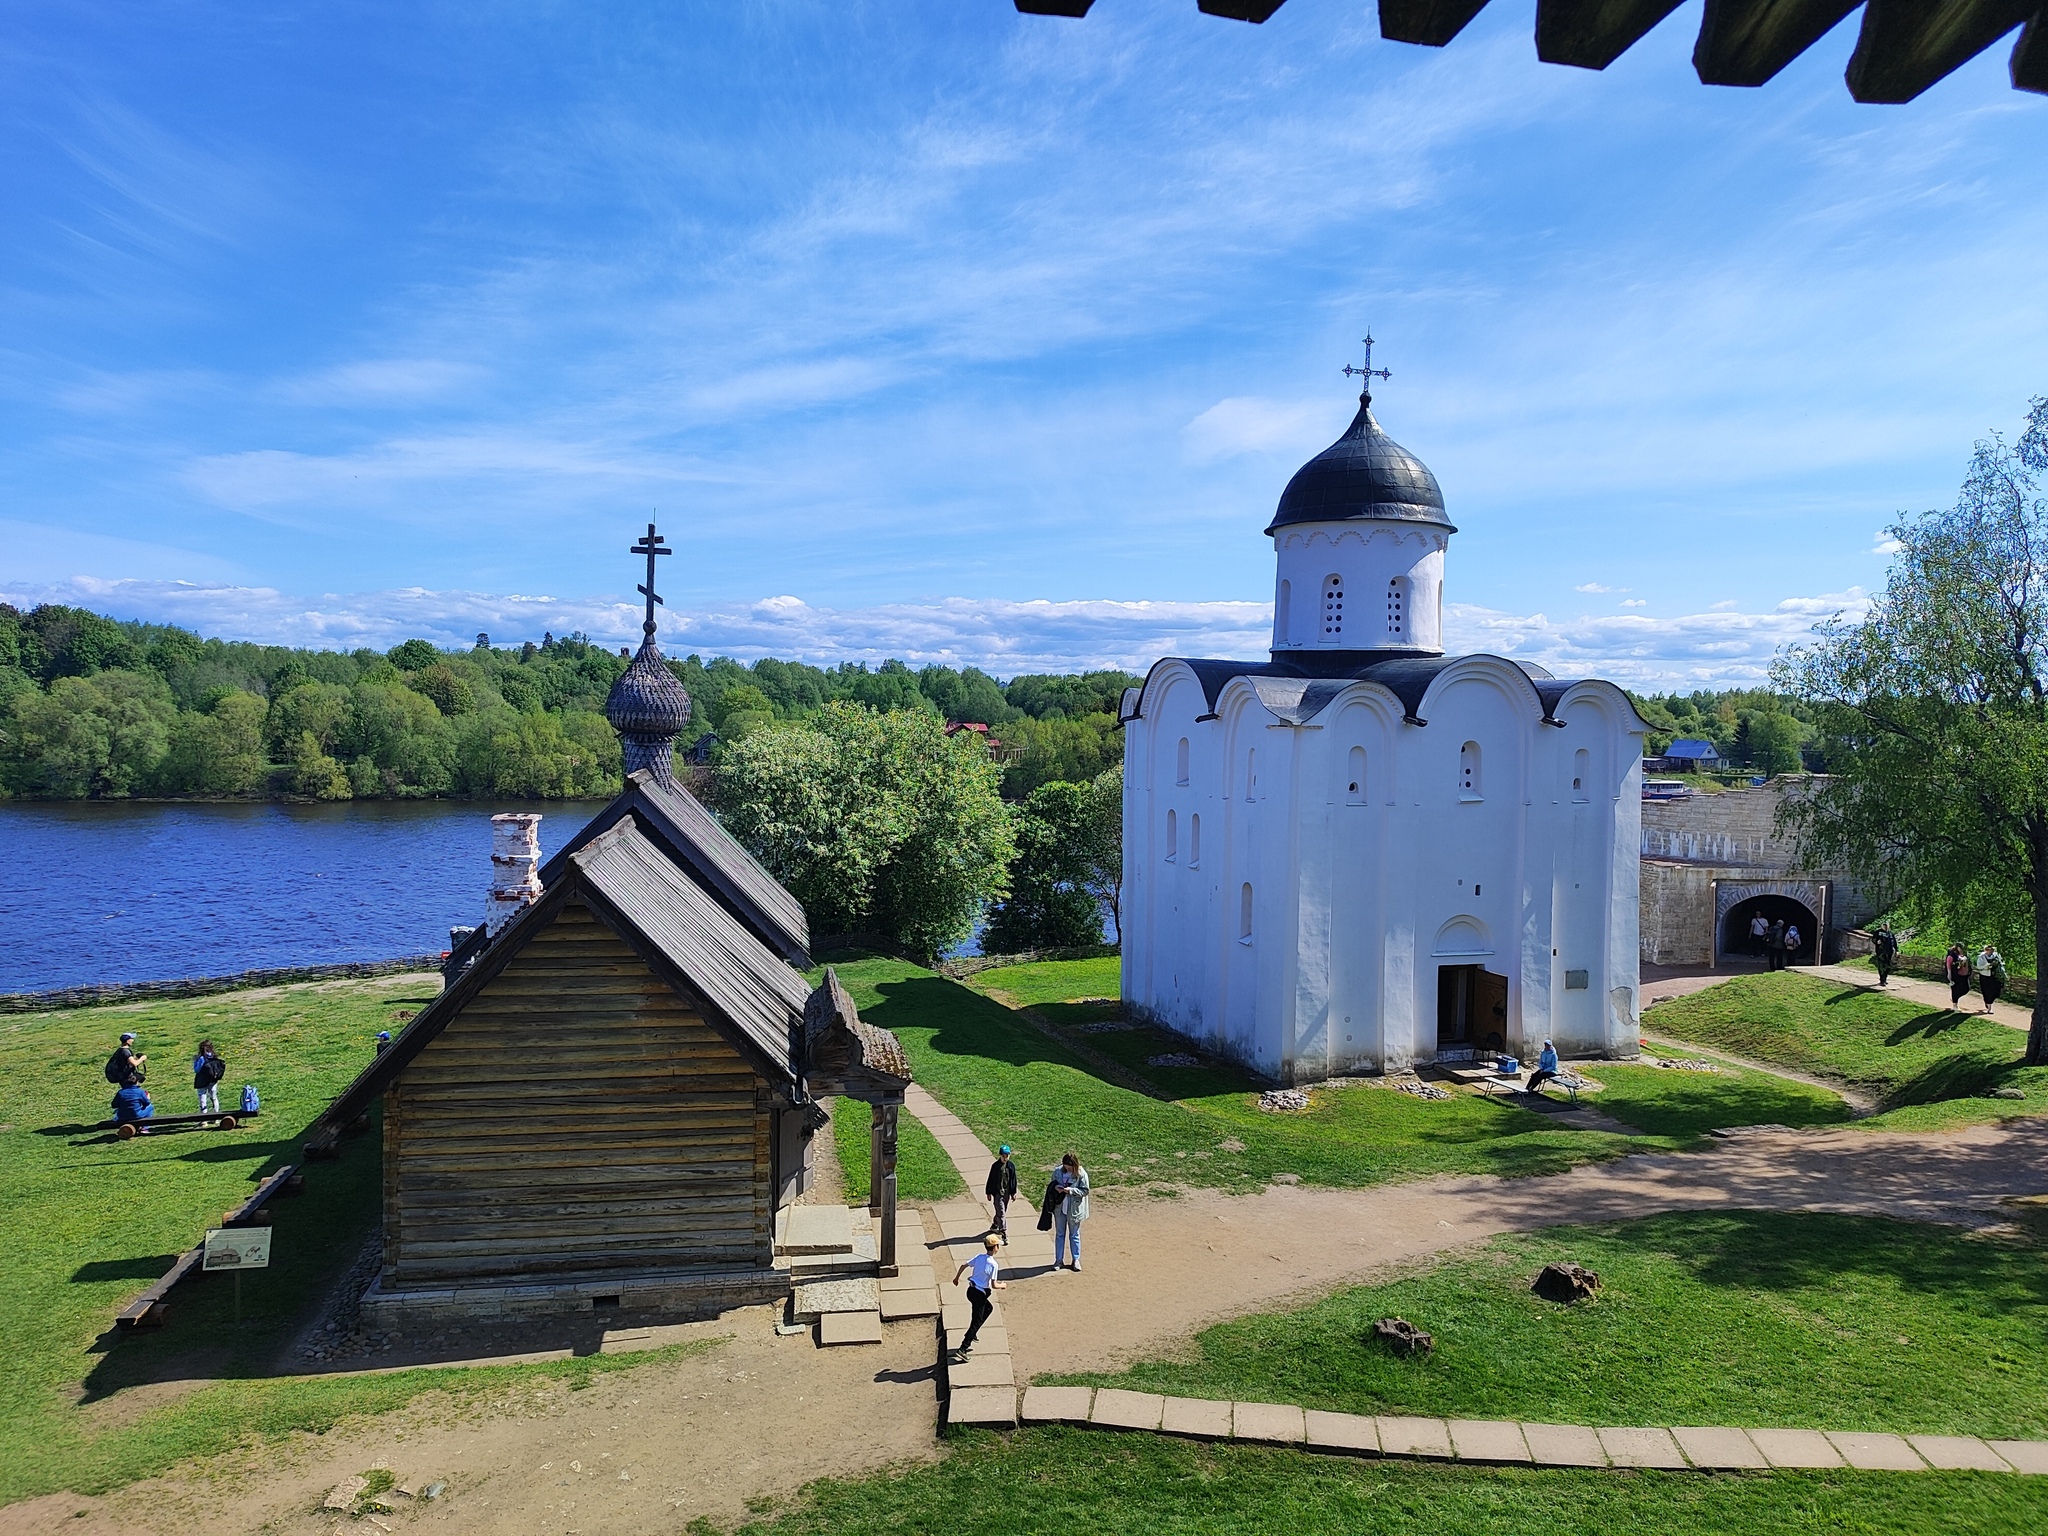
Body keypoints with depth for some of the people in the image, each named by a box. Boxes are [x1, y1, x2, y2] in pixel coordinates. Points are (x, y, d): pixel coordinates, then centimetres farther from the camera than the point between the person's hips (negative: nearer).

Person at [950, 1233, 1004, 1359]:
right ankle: (962, 1350, -4)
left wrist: (956, 1278, 22)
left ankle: (972, 1334, 30)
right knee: (976, 1322, 1)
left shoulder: (979, 1257, 1)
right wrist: (1002, 1285, 1)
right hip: (980, 1294, -8)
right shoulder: (993, 1264, -18)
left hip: (971, 1290, 8)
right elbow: (994, 1285, -19)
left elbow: (963, 1266, 7)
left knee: (989, 1308, 30)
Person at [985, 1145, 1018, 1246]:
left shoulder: (1011, 1166, -1)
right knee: (1001, 1213, -9)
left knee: (1001, 1212, 18)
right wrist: (989, 1193, -2)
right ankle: (1004, 1235, -10)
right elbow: (991, 1180, -5)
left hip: (1007, 1192, 4)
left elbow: (1013, 1179, 8)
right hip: (998, 1193, -4)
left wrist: (1013, 1192, 9)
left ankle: (994, 1226, 43)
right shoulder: (995, 1166, -11)